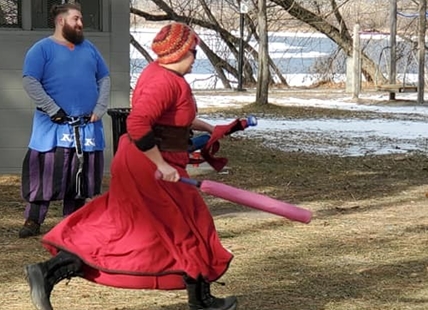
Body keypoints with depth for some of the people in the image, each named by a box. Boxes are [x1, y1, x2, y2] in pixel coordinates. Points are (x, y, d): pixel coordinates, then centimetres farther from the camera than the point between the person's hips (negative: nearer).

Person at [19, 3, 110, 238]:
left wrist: (99, 109, 2)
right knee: (45, 172, -9)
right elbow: (29, 81, -11)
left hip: (87, 126, 5)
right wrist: (53, 109, -17)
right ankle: (33, 221, -3)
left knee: (83, 174, 7)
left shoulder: (88, 48, 14)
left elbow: (104, 79, 16)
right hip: (54, 125, -5)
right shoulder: (42, 48, -3)